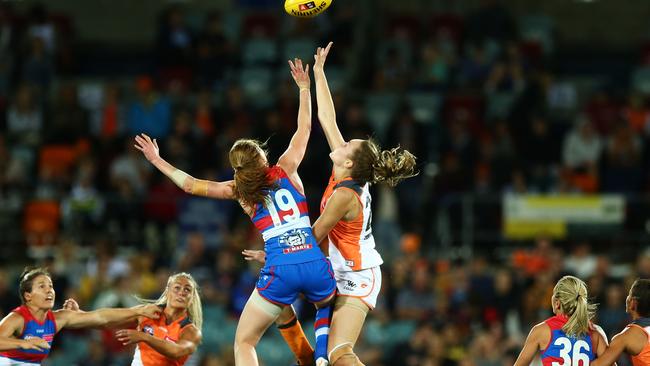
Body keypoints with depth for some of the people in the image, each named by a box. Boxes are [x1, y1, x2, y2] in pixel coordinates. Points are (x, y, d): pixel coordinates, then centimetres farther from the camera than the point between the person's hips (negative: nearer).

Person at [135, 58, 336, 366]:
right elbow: (304, 127, 22)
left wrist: (157, 161, 27)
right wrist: (304, 87, 32)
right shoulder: (286, 170, 12)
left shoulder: (239, 190, 11)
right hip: (315, 264, 2)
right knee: (328, 309, 35)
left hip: (279, 271, -2)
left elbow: (190, 185, 16)